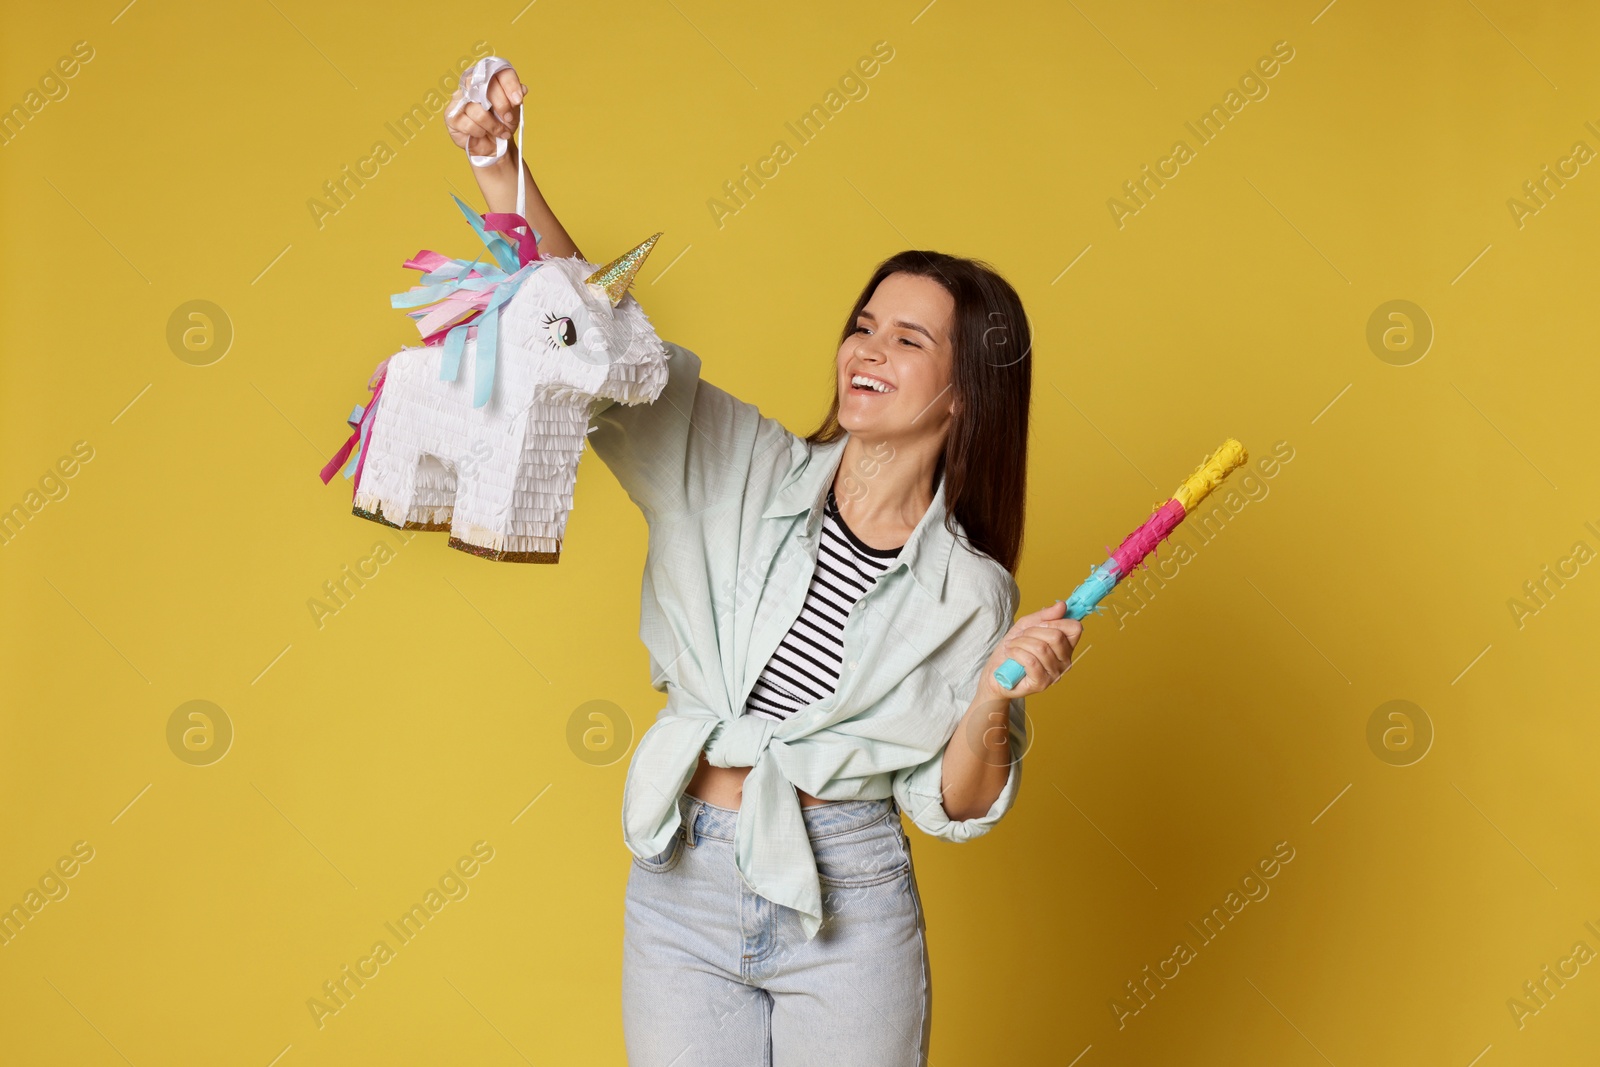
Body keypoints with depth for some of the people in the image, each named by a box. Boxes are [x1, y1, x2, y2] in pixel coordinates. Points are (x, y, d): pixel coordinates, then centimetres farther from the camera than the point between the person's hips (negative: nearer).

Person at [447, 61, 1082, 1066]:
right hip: (681, 886, 2)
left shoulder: (971, 593, -5)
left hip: (847, 915, -1)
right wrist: (503, 171, -15)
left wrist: (995, 696, -18)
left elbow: (952, 806, 0)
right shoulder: (745, 469, -3)